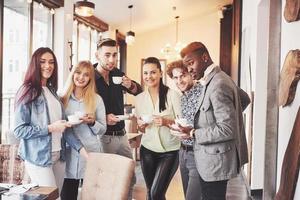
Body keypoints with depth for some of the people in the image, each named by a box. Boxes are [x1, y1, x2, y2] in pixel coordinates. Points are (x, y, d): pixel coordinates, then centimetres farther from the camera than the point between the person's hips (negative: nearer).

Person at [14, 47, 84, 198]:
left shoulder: (52, 91, 11)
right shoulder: (28, 91, -9)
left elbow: (64, 127, 9)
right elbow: (19, 130, -13)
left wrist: (80, 147, 0)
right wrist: (49, 128, -18)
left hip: (58, 155, 7)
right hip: (38, 157, -7)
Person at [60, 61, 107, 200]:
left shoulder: (97, 99, 1)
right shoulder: (63, 97, 4)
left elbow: (102, 129, 4)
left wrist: (92, 122, -15)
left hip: (90, 153, -1)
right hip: (69, 154, 1)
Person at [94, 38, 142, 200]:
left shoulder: (117, 74, 4)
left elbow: (139, 91, 13)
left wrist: (130, 86, -8)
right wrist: (103, 119, -25)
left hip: (122, 134, 6)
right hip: (103, 136, -6)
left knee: (130, 178, 15)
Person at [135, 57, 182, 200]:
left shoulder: (172, 94, -10)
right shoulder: (139, 98, 4)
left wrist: (167, 122, -25)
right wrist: (141, 126, -8)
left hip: (170, 151, -4)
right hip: (148, 150, 4)